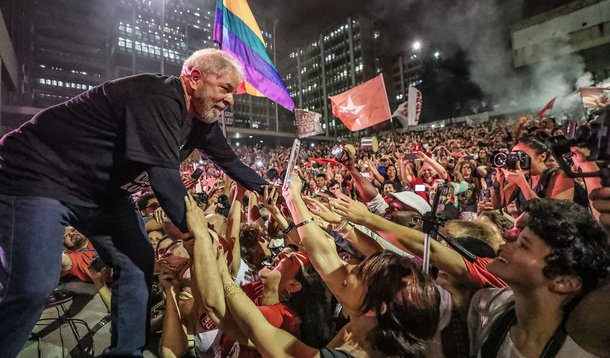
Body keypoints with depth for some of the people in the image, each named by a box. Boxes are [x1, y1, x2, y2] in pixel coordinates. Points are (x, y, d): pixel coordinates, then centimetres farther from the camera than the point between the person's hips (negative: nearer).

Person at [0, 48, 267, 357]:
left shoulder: (202, 119, 0)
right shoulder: (158, 98, -29)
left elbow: (230, 161, 9)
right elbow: (165, 177, -36)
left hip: (103, 191, 8)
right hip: (39, 173, -8)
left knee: (137, 266, 1)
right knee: (33, 285, -17)